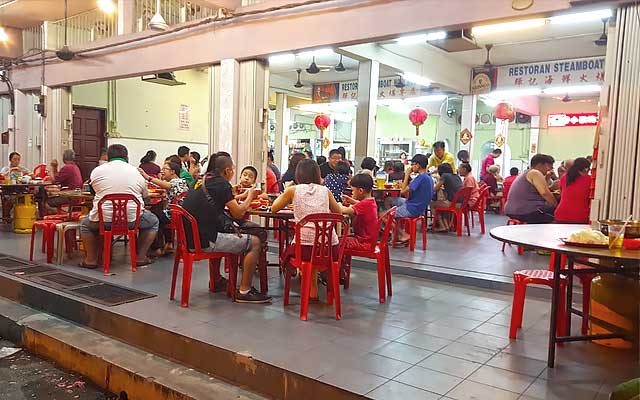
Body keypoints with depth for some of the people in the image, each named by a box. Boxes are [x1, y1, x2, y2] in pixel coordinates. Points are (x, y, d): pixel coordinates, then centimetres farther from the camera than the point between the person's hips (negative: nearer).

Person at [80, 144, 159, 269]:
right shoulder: (135, 172, 5)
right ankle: (140, 257, 22)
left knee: (85, 223, 32)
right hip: (132, 219, -1)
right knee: (153, 222, 27)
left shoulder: (97, 171, 4)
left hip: (103, 220, 1)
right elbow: (145, 195, 16)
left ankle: (91, 259, 27)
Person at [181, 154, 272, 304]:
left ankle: (216, 280, 41)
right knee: (255, 242, -3)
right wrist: (250, 197, 10)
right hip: (205, 241, -9)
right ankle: (244, 291, 0)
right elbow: (238, 213, -8)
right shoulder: (221, 183, -10)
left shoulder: (202, 181, 14)